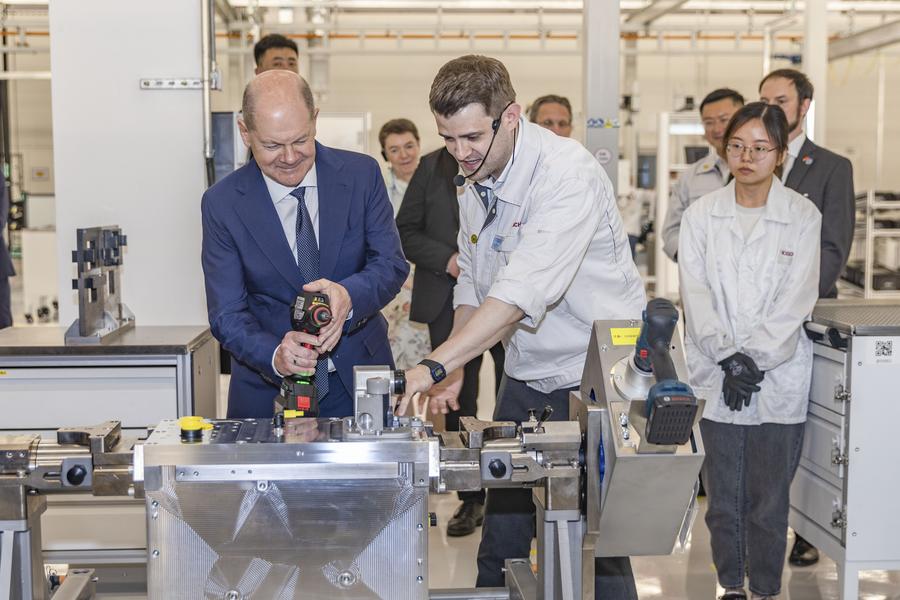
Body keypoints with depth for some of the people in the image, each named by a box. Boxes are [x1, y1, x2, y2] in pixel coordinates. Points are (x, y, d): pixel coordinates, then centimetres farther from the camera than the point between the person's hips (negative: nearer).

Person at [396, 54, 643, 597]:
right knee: (501, 540, 8)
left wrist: (435, 365, -38)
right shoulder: (476, 177, 3)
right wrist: (456, 371, 4)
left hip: (595, 372, -7)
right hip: (527, 372, 7)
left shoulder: (567, 172, -23)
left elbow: (524, 290, -33)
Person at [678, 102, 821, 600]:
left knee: (768, 499, 5)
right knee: (722, 496, 10)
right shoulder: (701, 213, 3)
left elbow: (796, 301, -6)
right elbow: (695, 291, -4)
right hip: (715, 375, 1)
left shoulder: (802, 217, 0)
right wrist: (728, 356, -14)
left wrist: (752, 358, -13)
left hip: (777, 378, -1)